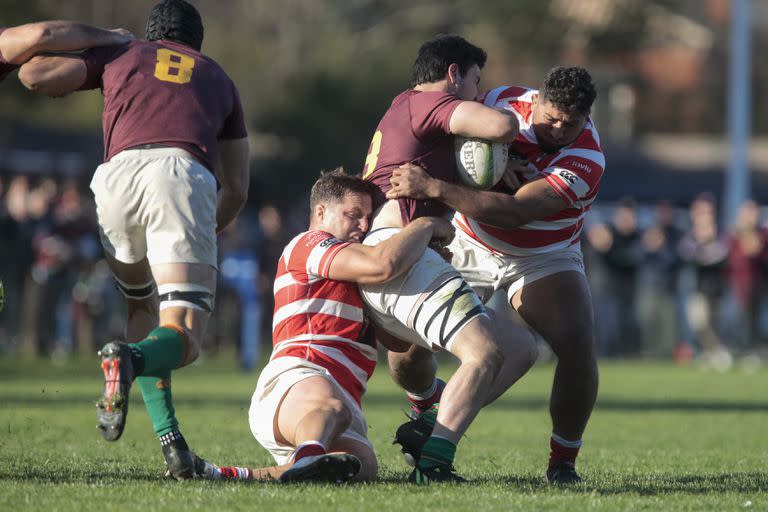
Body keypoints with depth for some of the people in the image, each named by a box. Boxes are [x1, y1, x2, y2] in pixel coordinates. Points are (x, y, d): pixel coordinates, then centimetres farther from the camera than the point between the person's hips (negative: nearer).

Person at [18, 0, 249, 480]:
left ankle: (168, 436, 8)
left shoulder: (122, 55, 31)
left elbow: (34, 74, 22)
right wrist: (206, 234, 48)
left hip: (119, 175, 1)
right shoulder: (218, 78, 35)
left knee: (143, 307, 26)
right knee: (183, 339, -4)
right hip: (183, 175, -1)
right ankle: (129, 359, -40)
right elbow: (237, 190, 31)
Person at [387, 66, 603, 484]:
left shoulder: (586, 159, -28)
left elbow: (516, 212, -39)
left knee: (578, 347, -25)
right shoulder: (503, 102, -15)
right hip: (468, 246, 3)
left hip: (544, 258, -3)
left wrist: (435, 188, -46)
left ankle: (563, 460, -7)